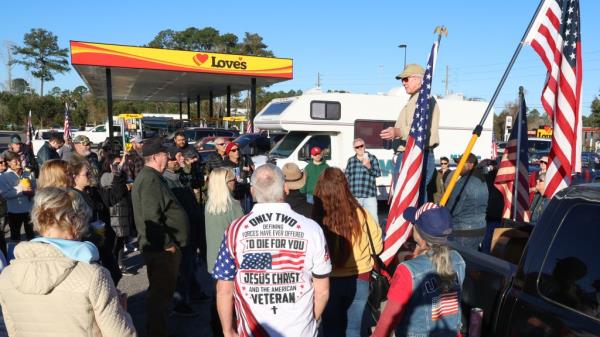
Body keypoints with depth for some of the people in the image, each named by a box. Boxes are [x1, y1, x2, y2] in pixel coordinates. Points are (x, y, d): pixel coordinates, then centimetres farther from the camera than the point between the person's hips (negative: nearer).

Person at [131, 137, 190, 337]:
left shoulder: (150, 177, 16)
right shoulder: (151, 180, -18)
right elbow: (152, 218, -26)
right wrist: (168, 244, -20)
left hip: (160, 247, 11)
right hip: (161, 249, -11)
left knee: (162, 292, 20)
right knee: (161, 293, -1)